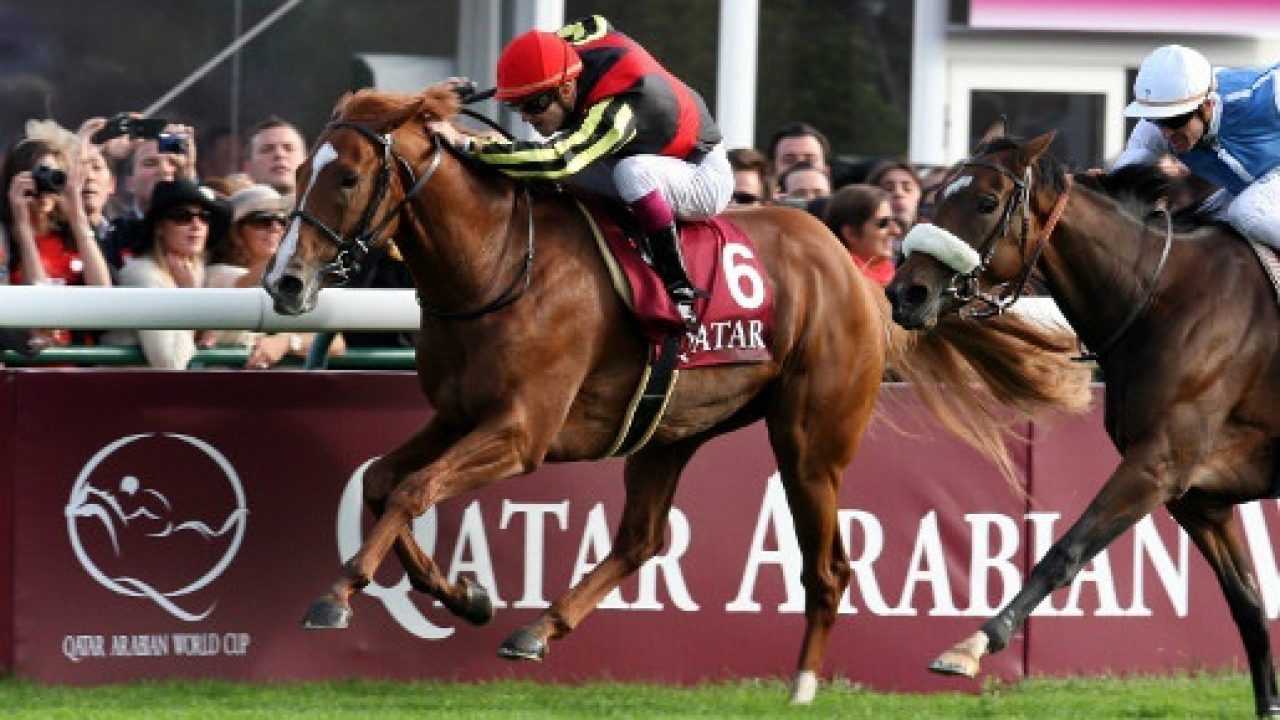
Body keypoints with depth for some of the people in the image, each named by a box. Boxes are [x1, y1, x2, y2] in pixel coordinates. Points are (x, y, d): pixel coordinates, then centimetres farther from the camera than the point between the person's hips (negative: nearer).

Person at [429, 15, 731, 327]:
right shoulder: (587, 42, -15)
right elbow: (595, 25, 10)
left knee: (633, 170, -39)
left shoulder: (617, 112, -39)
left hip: (705, 178, -9)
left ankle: (678, 290, -29)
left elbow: (557, 159, -49)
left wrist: (466, 145, -52)